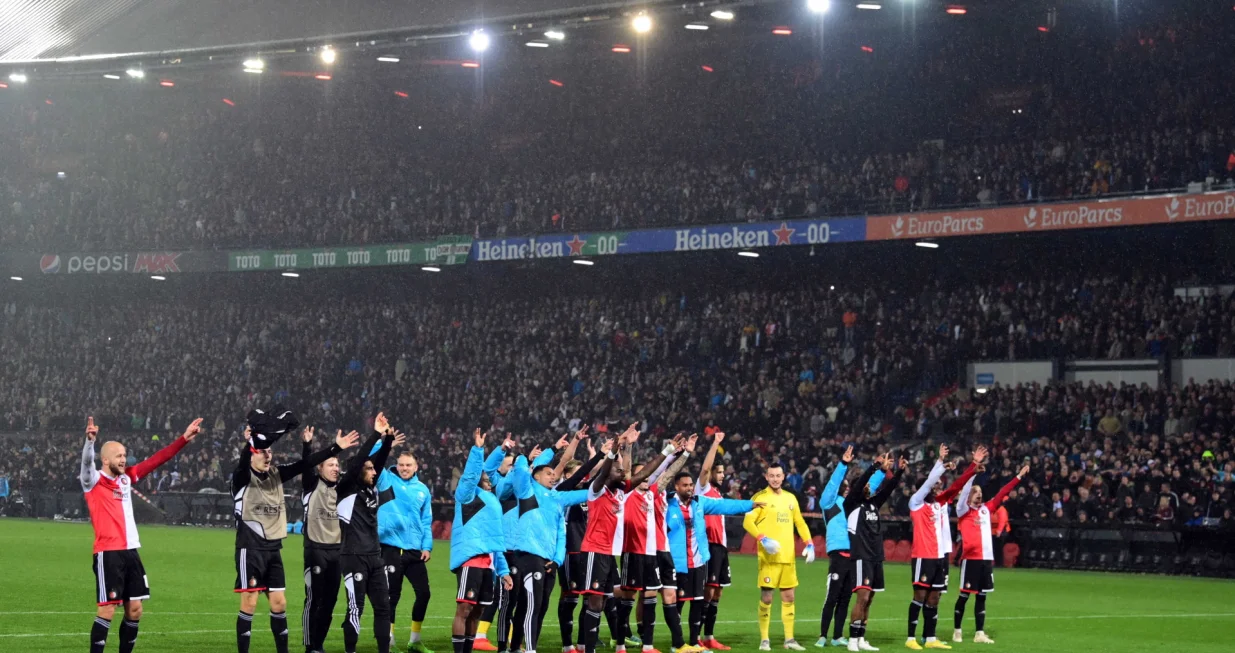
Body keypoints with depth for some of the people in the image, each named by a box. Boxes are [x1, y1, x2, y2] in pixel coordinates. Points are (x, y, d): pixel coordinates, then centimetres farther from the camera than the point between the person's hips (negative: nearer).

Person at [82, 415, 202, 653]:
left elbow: (156, 460, 16)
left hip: (131, 551, 7)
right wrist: (90, 440, -46)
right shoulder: (94, 481, -5)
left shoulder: (126, 477, 13)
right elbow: (86, 462, -26)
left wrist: (184, 439, 14)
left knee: (135, 610, 8)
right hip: (108, 553, -7)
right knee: (107, 610, -9)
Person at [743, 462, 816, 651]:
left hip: (788, 557, 5)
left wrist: (809, 544, 10)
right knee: (766, 597, -4)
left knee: (788, 597, 7)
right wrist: (762, 539, -24)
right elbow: (747, 522, -11)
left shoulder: (790, 498, 14)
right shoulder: (760, 497, -4)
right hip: (769, 557, -5)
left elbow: (800, 523, 22)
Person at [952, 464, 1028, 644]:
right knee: (964, 596, 1)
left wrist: (1019, 476, 15)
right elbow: (964, 491, -14)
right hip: (970, 558, -5)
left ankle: (980, 634, 9)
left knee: (981, 596, 7)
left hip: (987, 558, 5)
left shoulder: (986, 509, 15)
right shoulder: (963, 510, 0)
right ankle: (957, 631, 10)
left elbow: (1002, 493, 17)